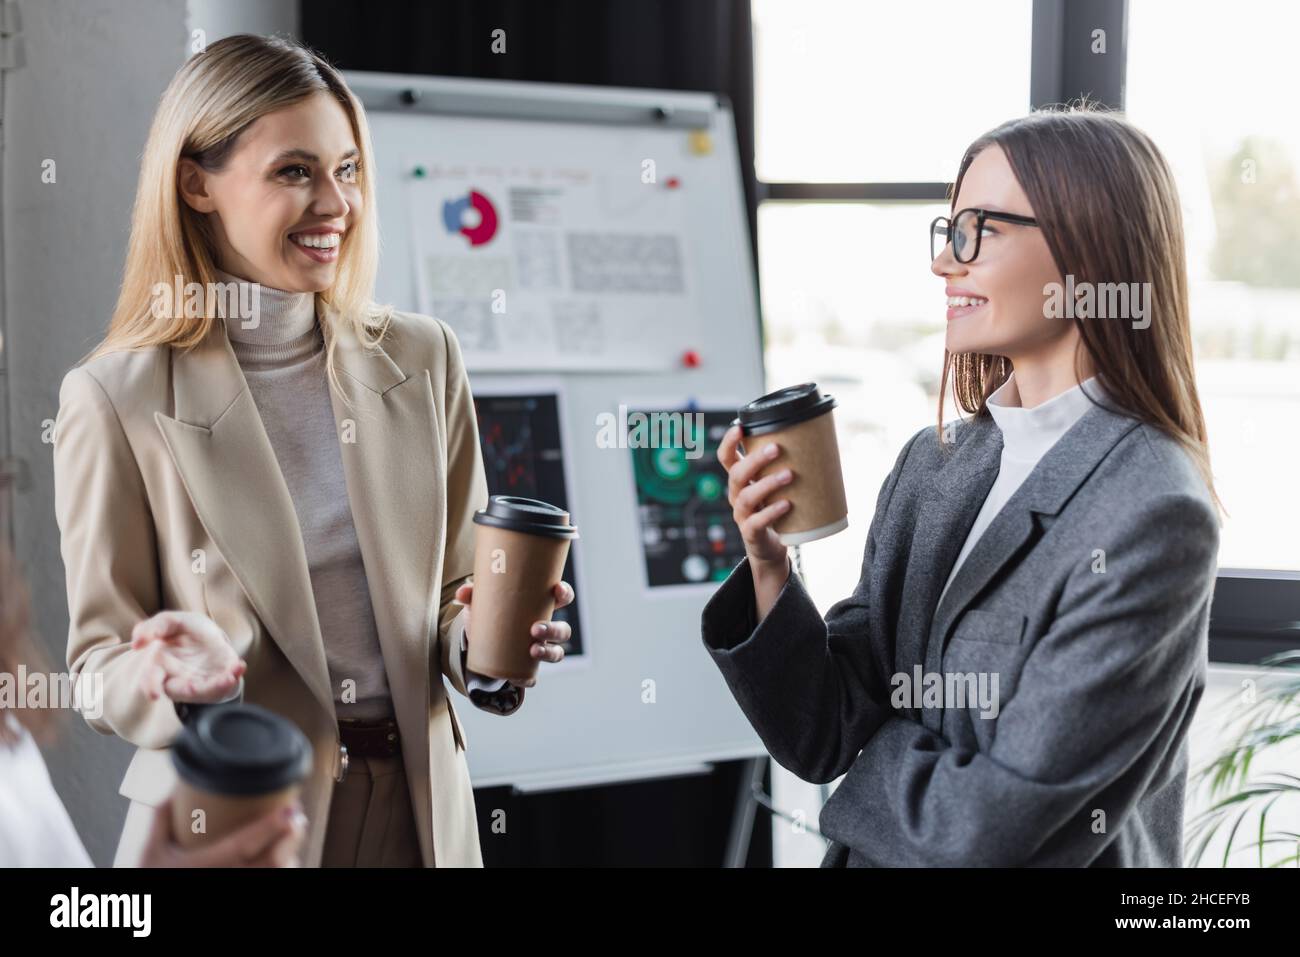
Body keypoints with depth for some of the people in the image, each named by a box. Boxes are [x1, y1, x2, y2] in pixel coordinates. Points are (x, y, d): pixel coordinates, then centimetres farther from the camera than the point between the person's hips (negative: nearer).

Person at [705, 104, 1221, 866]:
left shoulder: (1152, 517, -23)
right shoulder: (931, 462, -2)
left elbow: (988, 824, -24)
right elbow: (825, 742, -3)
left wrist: (888, 747, -7)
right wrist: (768, 569, -16)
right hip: (870, 858, 6)